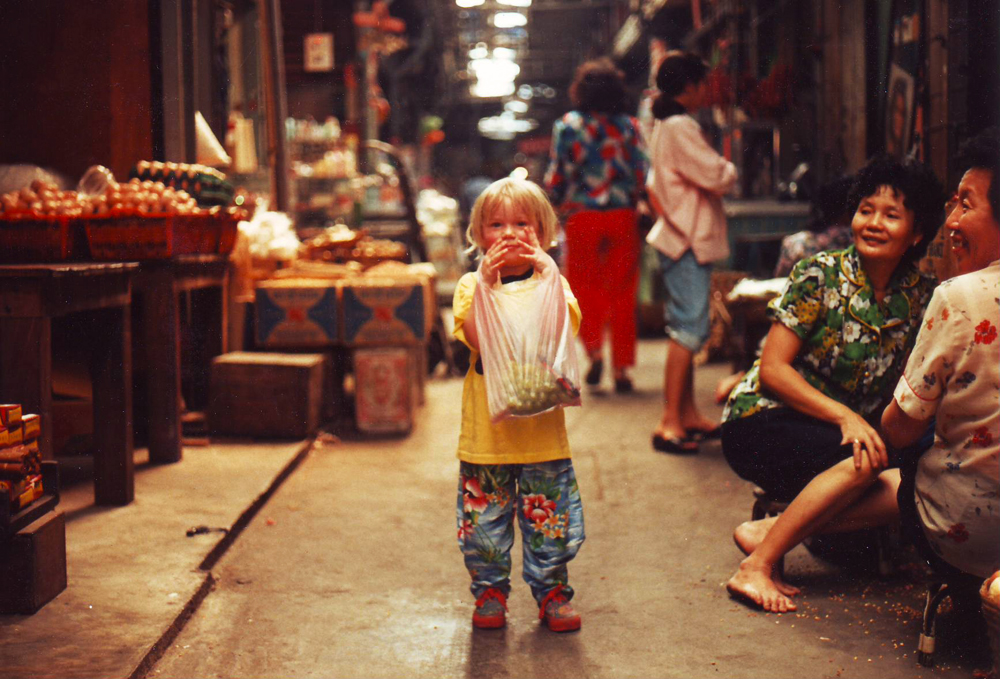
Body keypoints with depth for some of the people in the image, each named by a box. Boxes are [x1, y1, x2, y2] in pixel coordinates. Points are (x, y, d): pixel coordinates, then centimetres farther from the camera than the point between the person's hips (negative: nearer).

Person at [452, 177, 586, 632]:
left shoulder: (551, 281, 6)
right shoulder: (472, 284, 3)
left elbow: (567, 330, -13)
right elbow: (477, 337, -15)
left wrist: (549, 276, -19)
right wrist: (488, 282, -22)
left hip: (541, 427, 1)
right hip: (486, 428, 0)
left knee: (552, 518, 6)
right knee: (484, 518, 8)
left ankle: (552, 591, 23)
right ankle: (490, 591, 25)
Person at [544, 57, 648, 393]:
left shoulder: (567, 126, -3)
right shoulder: (629, 126, 1)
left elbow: (556, 178, -5)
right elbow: (643, 174, -3)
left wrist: (558, 203, 13)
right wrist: (632, 201, 14)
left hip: (582, 217, -1)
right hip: (623, 217, 1)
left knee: (585, 288, 13)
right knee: (622, 293, 6)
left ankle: (593, 350, -4)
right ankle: (621, 368, 7)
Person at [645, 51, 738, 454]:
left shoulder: (664, 126, 17)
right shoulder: (680, 127, -16)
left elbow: (654, 184, 25)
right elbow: (717, 176, -18)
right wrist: (730, 169, 1)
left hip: (680, 237, 11)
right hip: (689, 242, -11)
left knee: (686, 327, 14)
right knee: (689, 328, -12)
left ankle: (687, 414, 21)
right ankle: (670, 423, -13)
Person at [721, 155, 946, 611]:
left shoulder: (921, 297, 2)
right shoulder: (819, 275, -11)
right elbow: (772, 369, -14)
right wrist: (845, 416, -24)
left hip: (855, 430, 5)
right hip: (760, 421, -5)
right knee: (863, 463, -32)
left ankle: (770, 530, -20)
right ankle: (756, 569, -24)